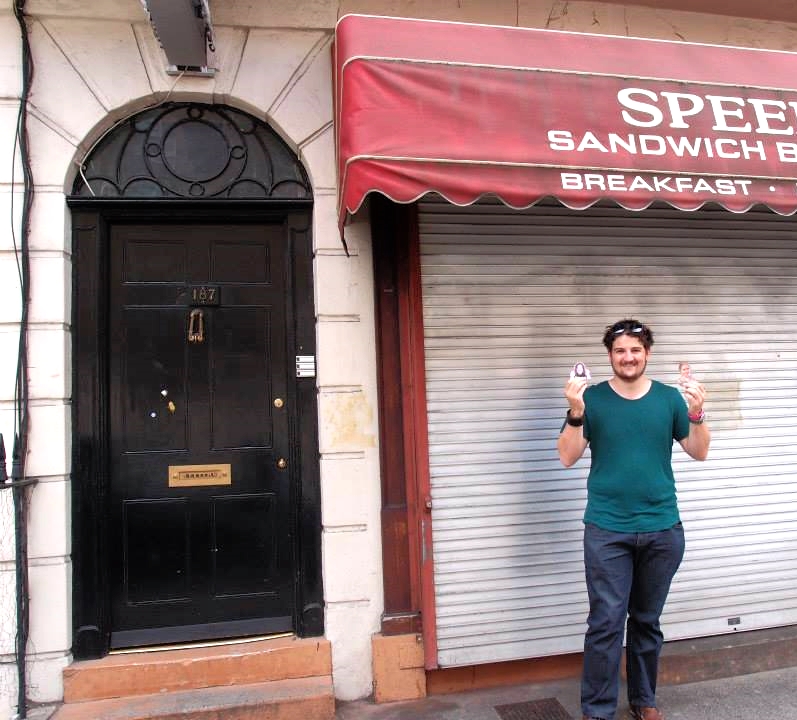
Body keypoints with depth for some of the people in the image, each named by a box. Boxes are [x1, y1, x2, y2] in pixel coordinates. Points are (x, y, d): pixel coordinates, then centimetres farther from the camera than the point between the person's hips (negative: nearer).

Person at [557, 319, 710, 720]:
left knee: (647, 620, 14)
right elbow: (567, 458, -6)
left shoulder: (669, 398, 4)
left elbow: (699, 453, 4)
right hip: (607, 530, -2)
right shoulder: (592, 398, -2)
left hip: (663, 529, 2)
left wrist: (696, 414, -14)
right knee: (606, 622, -1)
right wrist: (576, 413, -22)